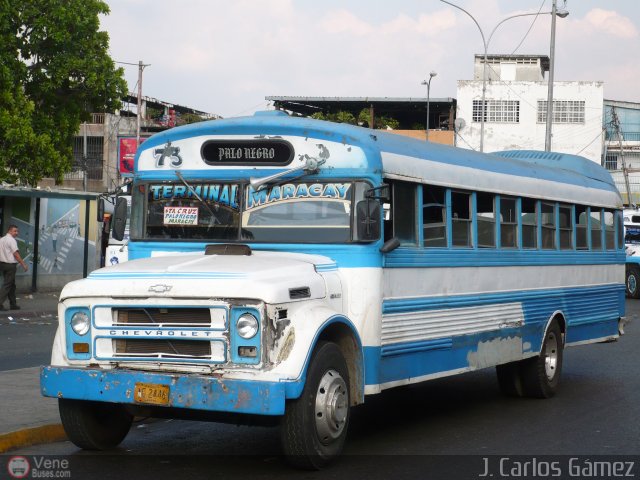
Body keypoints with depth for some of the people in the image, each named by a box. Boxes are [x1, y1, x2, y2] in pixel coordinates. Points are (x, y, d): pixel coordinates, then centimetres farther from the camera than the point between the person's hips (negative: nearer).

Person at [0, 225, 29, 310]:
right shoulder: (11, 240, -13)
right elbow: (16, 254, -16)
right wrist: (23, 264, -12)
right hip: (10, 265, -9)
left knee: (12, 285, 15)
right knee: (7, 285, -7)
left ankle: (13, 304, 17)